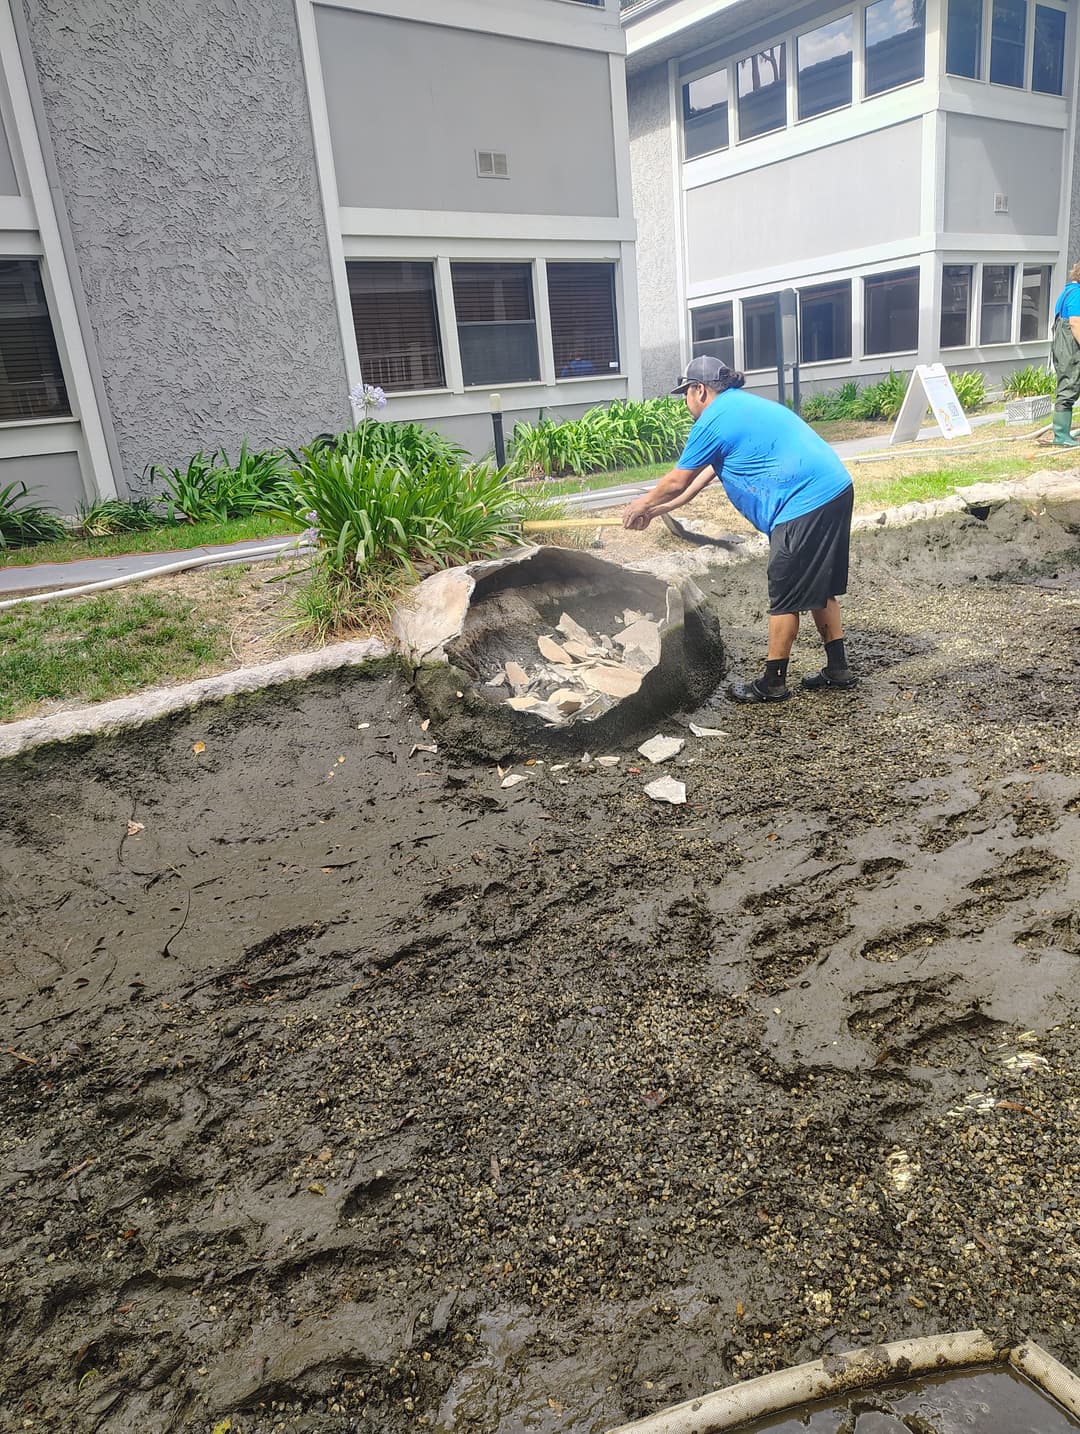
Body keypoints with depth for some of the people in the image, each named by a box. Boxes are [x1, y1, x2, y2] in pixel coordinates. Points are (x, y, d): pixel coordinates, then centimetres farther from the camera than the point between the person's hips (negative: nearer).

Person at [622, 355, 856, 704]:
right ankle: (838, 668, 26)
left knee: (786, 597, 1)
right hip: (837, 491, 10)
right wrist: (658, 509, 31)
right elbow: (705, 474, 28)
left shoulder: (714, 419, -7)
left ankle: (773, 683, 12)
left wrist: (644, 505, 20)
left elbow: (677, 481, 2)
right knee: (818, 589, 18)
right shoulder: (744, 405, 24)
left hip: (804, 505, -10)